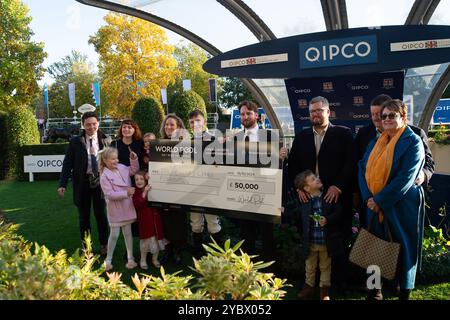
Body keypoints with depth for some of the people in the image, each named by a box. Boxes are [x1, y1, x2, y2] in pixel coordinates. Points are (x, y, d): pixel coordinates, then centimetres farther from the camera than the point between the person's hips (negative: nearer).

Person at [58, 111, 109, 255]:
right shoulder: (75, 142, -1)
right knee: (84, 216, 11)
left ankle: (104, 245, 26)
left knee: (101, 214, 9)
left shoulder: (106, 141, 0)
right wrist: (63, 184, -10)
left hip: (100, 181, 0)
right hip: (82, 182, 1)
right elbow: (67, 163, -2)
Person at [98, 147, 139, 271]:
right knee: (114, 235, 5)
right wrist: (126, 193, -27)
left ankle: (130, 258, 25)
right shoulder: (104, 176, -16)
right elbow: (110, 195, -20)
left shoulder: (121, 167, 0)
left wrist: (134, 159, -1)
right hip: (115, 209, -5)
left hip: (127, 206, 5)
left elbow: (134, 170, 17)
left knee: (128, 233, 14)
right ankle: (108, 260, 24)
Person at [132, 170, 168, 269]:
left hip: (155, 217, 3)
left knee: (157, 238, 11)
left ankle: (155, 259, 30)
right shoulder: (136, 192, -4)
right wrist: (144, 193, -30)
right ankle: (143, 260, 23)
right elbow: (137, 205, -20)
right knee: (146, 240, 2)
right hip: (145, 219, -3)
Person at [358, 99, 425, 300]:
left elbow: (405, 178, -18)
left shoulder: (413, 142, -9)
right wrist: (368, 197, -11)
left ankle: (405, 293, 25)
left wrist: (380, 200, -18)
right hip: (375, 206, 5)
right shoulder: (375, 142, 10)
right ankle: (375, 289, 28)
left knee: (403, 247, 7)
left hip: (402, 206, -5)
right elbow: (362, 168, 3)